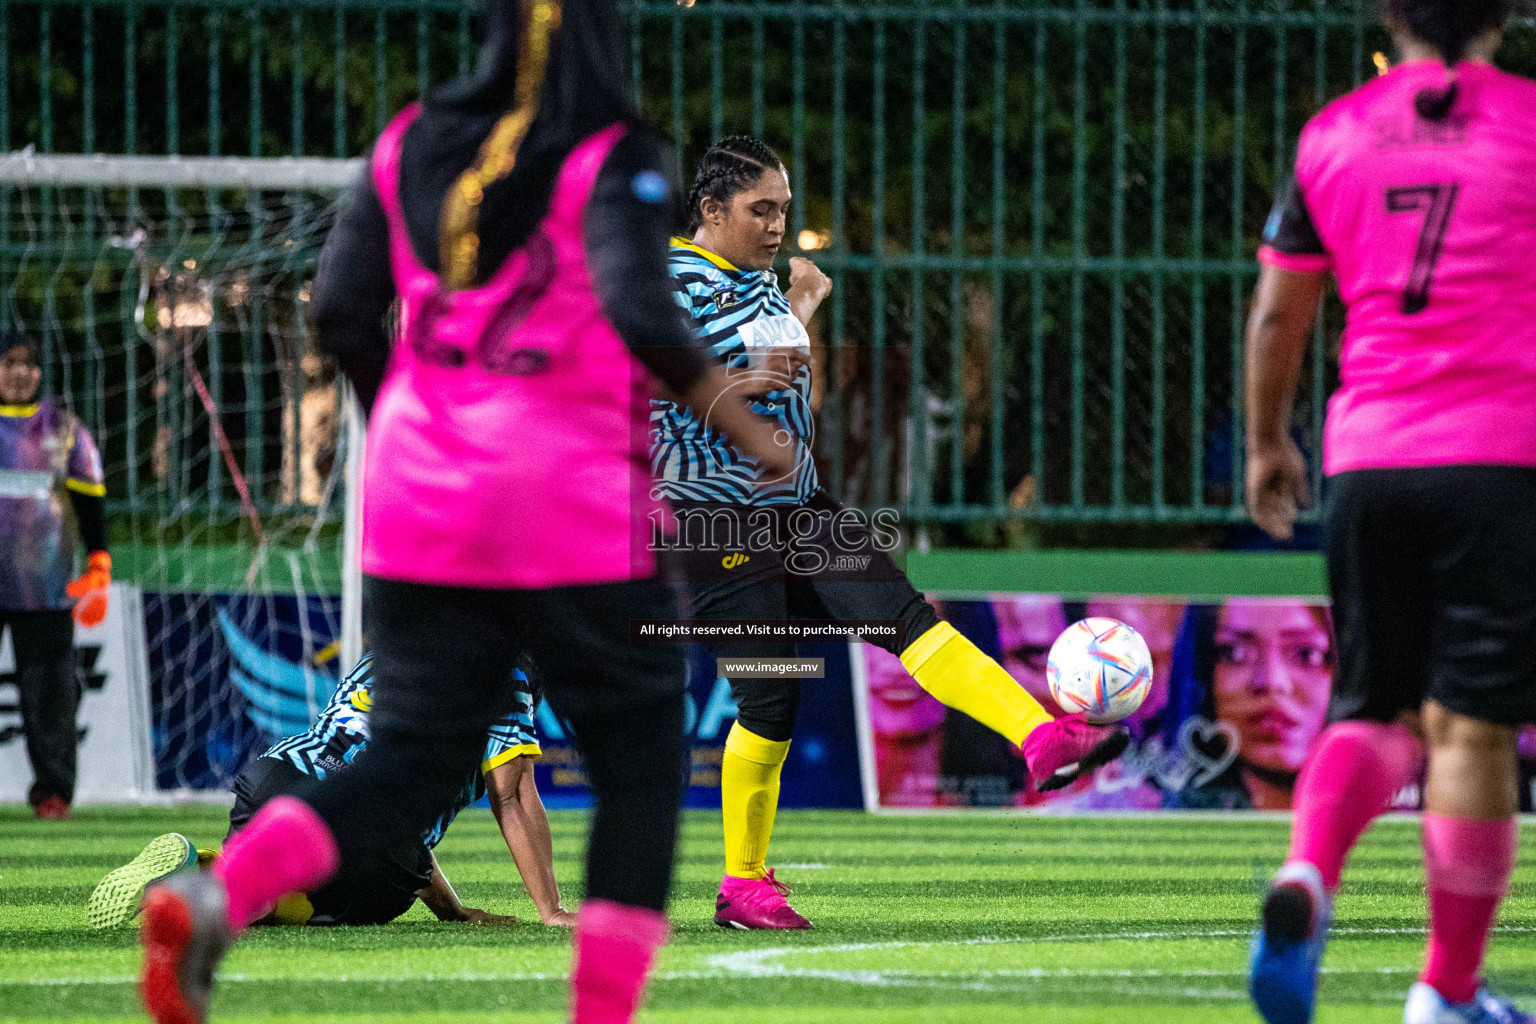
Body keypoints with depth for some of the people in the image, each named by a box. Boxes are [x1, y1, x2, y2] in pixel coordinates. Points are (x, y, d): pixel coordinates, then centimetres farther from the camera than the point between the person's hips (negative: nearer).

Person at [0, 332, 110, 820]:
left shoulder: (64, 429, 10)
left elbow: (90, 499, 12)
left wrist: (99, 568, 4)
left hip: (44, 582, 0)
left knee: (49, 688, -4)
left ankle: (52, 788, 2)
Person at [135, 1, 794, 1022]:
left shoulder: (414, 142, 6)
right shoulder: (615, 160, -8)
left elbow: (341, 310, 2)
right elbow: (641, 313, -22)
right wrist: (746, 426, -10)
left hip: (416, 507, 5)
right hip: (577, 517, -5)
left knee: (414, 761, 9)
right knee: (641, 765, 11)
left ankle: (211, 897, -16)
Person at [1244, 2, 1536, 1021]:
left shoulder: (1334, 133, 9)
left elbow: (1278, 310, 14)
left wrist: (1267, 442, 26)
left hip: (1367, 455, 3)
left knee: (1376, 709, 13)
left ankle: (1306, 874, -17)